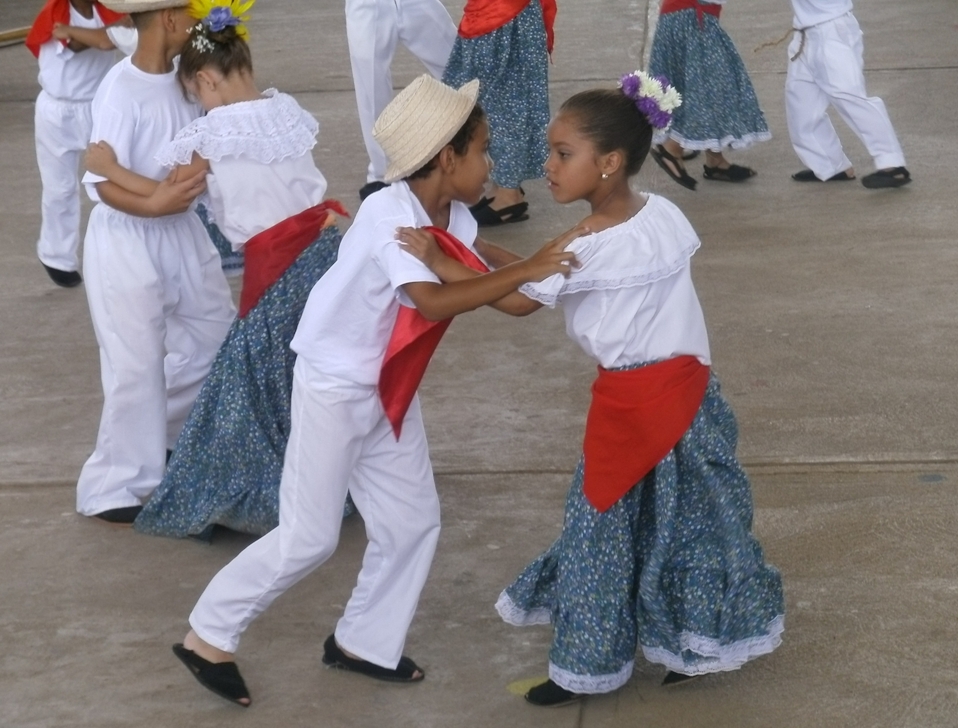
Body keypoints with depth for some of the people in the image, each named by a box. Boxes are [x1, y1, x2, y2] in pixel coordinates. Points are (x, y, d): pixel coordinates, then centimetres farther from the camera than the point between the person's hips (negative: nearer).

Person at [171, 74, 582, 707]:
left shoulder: (453, 217, -2)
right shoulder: (390, 214, -28)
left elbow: (494, 291, -6)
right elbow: (433, 302, -40)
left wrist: (544, 263, -20)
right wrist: (523, 271, -39)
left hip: (388, 390, 9)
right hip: (334, 386, -8)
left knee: (414, 521, 11)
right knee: (310, 537, -2)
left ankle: (365, 643, 27)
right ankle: (209, 636, 13)